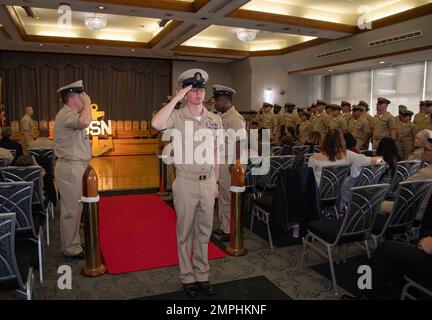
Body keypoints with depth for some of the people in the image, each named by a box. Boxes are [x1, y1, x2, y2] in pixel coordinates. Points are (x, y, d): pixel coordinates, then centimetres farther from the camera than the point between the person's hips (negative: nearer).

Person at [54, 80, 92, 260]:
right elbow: (85, 122, -37)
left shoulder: (70, 114, 18)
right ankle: (71, 250, 9)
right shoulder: (65, 114, -16)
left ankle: (73, 244, 30)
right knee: (71, 210, -2)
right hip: (71, 169, -11)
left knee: (74, 209, 18)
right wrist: (87, 104, -23)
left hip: (76, 167, 11)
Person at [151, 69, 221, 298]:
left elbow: (216, 153, 11)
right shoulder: (177, 117, -7)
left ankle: (202, 276, 29)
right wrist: (176, 98, -21)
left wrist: (216, 181, 10)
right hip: (186, 182, -4)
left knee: (204, 232, 14)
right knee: (185, 232, 9)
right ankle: (187, 277, 25)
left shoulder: (215, 120, 5)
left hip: (208, 182, 4)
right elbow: (157, 124, -30)